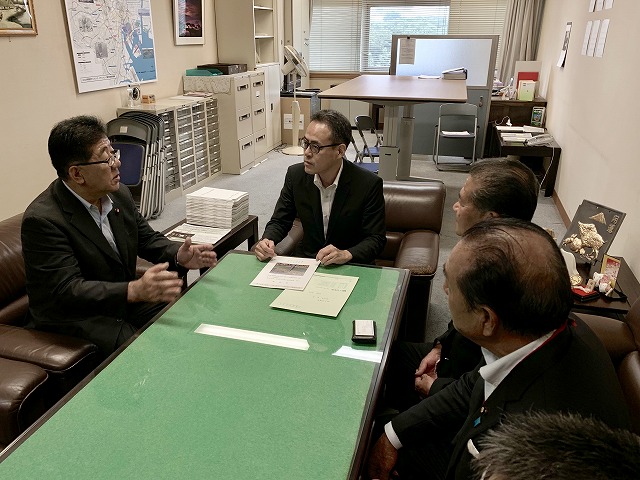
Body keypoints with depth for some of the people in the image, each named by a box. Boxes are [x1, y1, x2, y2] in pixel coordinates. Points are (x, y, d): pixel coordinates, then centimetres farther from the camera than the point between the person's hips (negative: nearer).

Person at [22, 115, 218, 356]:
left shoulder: (119, 194, -1)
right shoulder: (42, 219, -21)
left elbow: (148, 238, 10)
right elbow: (67, 291, -26)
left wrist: (178, 256, -12)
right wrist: (135, 290, -41)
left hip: (124, 300, 7)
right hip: (74, 317, -6)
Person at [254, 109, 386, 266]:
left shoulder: (369, 184, -16)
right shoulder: (295, 175, -5)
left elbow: (376, 238, -10)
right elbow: (279, 221, 5)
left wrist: (346, 255, -29)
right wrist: (267, 240, -17)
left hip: (351, 267, -2)